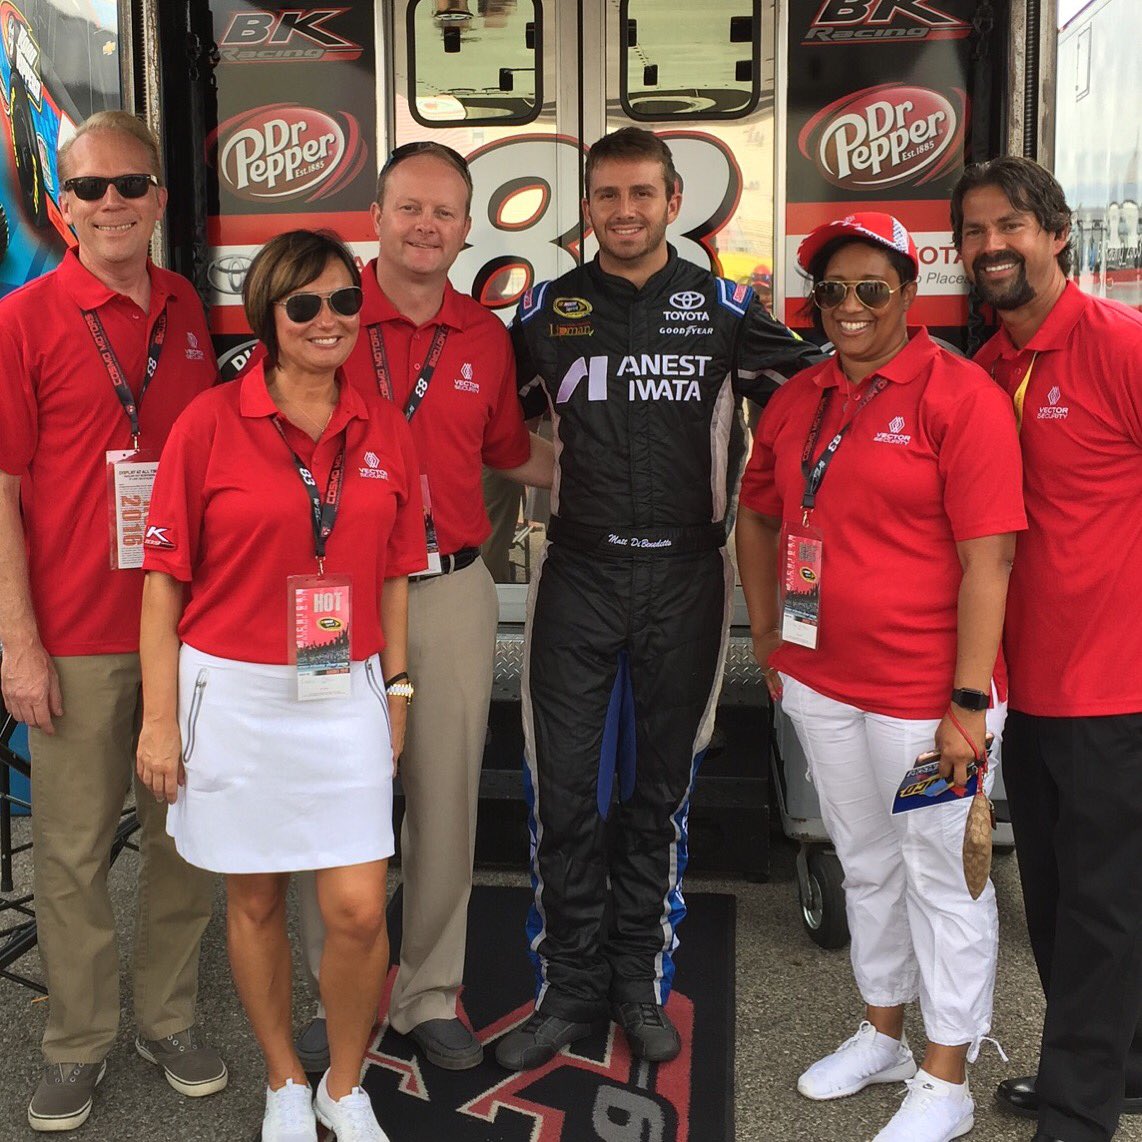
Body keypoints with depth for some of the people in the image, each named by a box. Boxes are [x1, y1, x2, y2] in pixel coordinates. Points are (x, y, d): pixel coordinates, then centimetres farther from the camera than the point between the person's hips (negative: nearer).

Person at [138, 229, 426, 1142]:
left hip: (345, 696, 2)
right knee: (255, 903, 12)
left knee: (359, 910, 0)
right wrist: (159, 719, -5)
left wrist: (396, 689, 10)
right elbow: (166, 580, -4)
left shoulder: (385, 430, 4)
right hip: (233, 697, -2)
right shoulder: (211, 423, -6)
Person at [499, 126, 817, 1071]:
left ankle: (643, 983, 26)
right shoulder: (546, 310, 7)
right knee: (563, 791, 0)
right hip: (579, 576, 0)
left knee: (662, 789, 10)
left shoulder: (725, 308, 4)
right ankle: (570, 987, 18)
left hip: (684, 577, 0)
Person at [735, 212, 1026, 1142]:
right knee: (866, 864, 20)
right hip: (820, 681, 6)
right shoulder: (798, 399, 7)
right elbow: (758, 514, 19)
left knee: (940, 876, 7)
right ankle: (882, 1035, 40)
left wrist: (968, 702, -20)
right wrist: (768, 637, 13)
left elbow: (988, 557, -17)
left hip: (924, 691, -6)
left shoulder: (958, 394, -12)